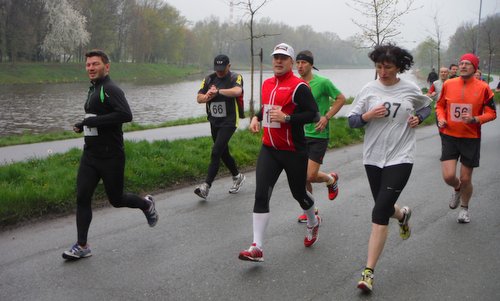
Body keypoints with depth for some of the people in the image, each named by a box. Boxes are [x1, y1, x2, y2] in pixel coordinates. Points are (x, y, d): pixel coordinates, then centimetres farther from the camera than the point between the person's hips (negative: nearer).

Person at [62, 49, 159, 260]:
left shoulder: (111, 89, -15)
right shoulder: (93, 89, 14)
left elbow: (126, 115, -29)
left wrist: (94, 121, -25)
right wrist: (84, 125, 9)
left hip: (110, 157, -8)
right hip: (90, 154, 8)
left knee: (116, 199, 6)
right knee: (82, 198, 1)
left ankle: (146, 204, 36)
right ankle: (82, 246, 8)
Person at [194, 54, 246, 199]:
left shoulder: (235, 77, -7)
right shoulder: (209, 79, 8)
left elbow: (237, 91, -28)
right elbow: (199, 98, 1)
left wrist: (218, 91, -31)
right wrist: (207, 97, -20)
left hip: (229, 122, -6)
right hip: (214, 122, 7)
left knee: (216, 152, -16)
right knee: (223, 153, 16)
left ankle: (206, 186, -18)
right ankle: (237, 177, 37)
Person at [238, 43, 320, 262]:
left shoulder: (298, 86, -12)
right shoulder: (267, 84, 11)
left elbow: (313, 114, -18)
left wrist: (286, 118, -26)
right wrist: (257, 117, 10)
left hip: (294, 151, -5)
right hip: (269, 149, 5)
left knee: (298, 193, 12)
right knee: (261, 195, -7)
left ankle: (313, 222, 46)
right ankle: (257, 248, -7)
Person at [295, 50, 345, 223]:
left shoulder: (322, 82, -11)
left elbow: (341, 99, -3)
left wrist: (326, 117, -12)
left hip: (318, 135, -5)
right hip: (300, 135, 5)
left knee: (310, 176, -11)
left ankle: (331, 179, 23)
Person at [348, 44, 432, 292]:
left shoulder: (411, 89, 0)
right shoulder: (369, 89, 0)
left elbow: (426, 106, 20)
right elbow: (351, 120, 2)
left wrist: (419, 118, -1)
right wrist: (367, 116, -18)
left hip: (400, 158, -3)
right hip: (373, 157, 3)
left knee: (379, 213, -13)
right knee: (384, 208, 17)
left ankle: (369, 272, -7)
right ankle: (402, 214, 56)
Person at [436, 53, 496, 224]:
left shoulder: (483, 88, -7)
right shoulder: (448, 84, -1)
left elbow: (491, 113, -1)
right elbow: (440, 105, 14)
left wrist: (475, 119, -19)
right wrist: (441, 118, -6)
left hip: (471, 138, -1)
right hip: (449, 136, 1)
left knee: (465, 179, 7)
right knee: (448, 176, -11)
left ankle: (464, 208, 35)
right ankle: (457, 189, 27)